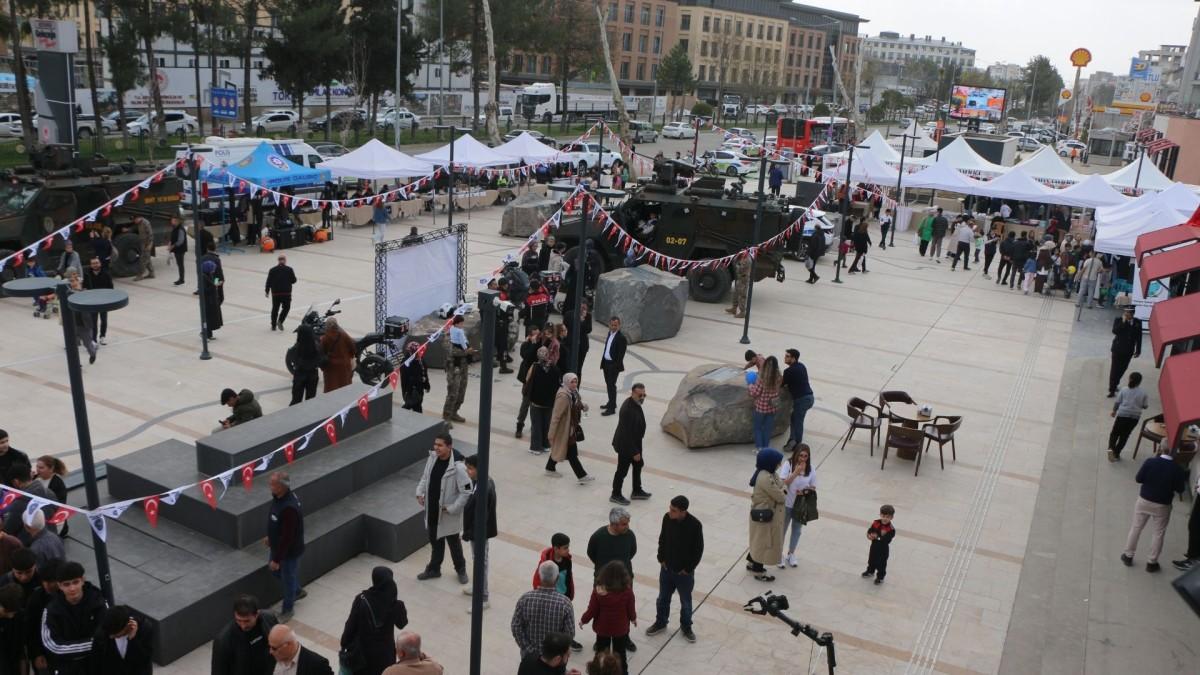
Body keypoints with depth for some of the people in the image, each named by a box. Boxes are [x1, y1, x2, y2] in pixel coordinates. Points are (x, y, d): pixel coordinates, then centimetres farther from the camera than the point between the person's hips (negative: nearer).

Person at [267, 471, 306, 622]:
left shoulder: (289, 508, -37)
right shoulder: (279, 496, -8)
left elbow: (287, 537, -30)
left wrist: (277, 559, -23)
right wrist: (270, 537, 22)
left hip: (290, 550, -9)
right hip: (277, 545, 9)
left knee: (288, 578, 12)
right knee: (274, 571, 27)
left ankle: (287, 610, 35)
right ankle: (297, 591, 49)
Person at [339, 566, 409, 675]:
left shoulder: (361, 600, -22)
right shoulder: (395, 605, -21)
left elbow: (351, 624, -12)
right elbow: (401, 624, -3)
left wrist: (344, 643, 2)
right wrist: (403, 610, 11)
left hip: (361, 649, 0)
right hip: (384, 651, 0)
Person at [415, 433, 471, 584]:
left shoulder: (458, 467, -27)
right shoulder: (432, 458, -6)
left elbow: (466, 491, -22)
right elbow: (425, 476, 11)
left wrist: (452, 508, -20)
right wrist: (420, 492, -3)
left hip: (448, 514, -5)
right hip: (432, 510, 6)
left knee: (454, 543, 15)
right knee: (435, 541, 23)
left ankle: (461, 570, 37)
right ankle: (434, 569, 42)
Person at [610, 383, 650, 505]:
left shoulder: (635, 403, -2)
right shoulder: (627, 409, -33)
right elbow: (627, 434, -30)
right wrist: (634, 452, -23)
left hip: (634, 442, 10)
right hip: (625, 445, -10)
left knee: (638, 464, 22)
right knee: (622, 470, 8)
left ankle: (637, 491, 40)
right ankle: (616, 495, 27)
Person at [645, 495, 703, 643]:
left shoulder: (695, 525, -26)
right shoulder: (667, 518, -15)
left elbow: (698, 549, -15)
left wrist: (688, 568, -11)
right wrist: (661, 559, 0)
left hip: (684, 572, -3)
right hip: (666, 568, 3)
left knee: (685, 601, 17)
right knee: (663, 598, 20)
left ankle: (686, 627, 38)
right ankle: (660, 623, 42)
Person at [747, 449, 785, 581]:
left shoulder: (767, 473, 0)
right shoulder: (765, 478, -32)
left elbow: (779, 486, 10)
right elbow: (780, 497, -24)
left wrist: (781, 493, -10)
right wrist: (785, 496, -3)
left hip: (765, 513, 10)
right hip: (764, 515, -10)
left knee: (760, 540, 25)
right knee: (764, 542, 8)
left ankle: (752, 563, 43)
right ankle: (759, 572, 25)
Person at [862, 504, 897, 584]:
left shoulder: (891, 529, -25)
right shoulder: (875, 523, -12)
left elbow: (887, 540, -30)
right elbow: (869, 532, -10)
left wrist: (877, 537, -35)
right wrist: (870, 536, -32)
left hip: (883, 550, -5)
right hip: (874, 547, 5)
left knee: (881, 564, 11)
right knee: (871, 560, 26)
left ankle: (880, 577, 33)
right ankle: (870, 571, 51)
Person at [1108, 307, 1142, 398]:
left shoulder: (1137, 322, 0)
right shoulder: (1118, 320, -6)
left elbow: (1139, 337, 5)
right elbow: (1115, 331, -22)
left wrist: (1138, 351, 6)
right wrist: (1123, 322, -23)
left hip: (1128, 351, 3)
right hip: (1118, 349, -3)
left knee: (1122, 369, 10)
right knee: (1114, 369, 0)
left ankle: (1114, 385, 29)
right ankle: (1112, 390, 5)